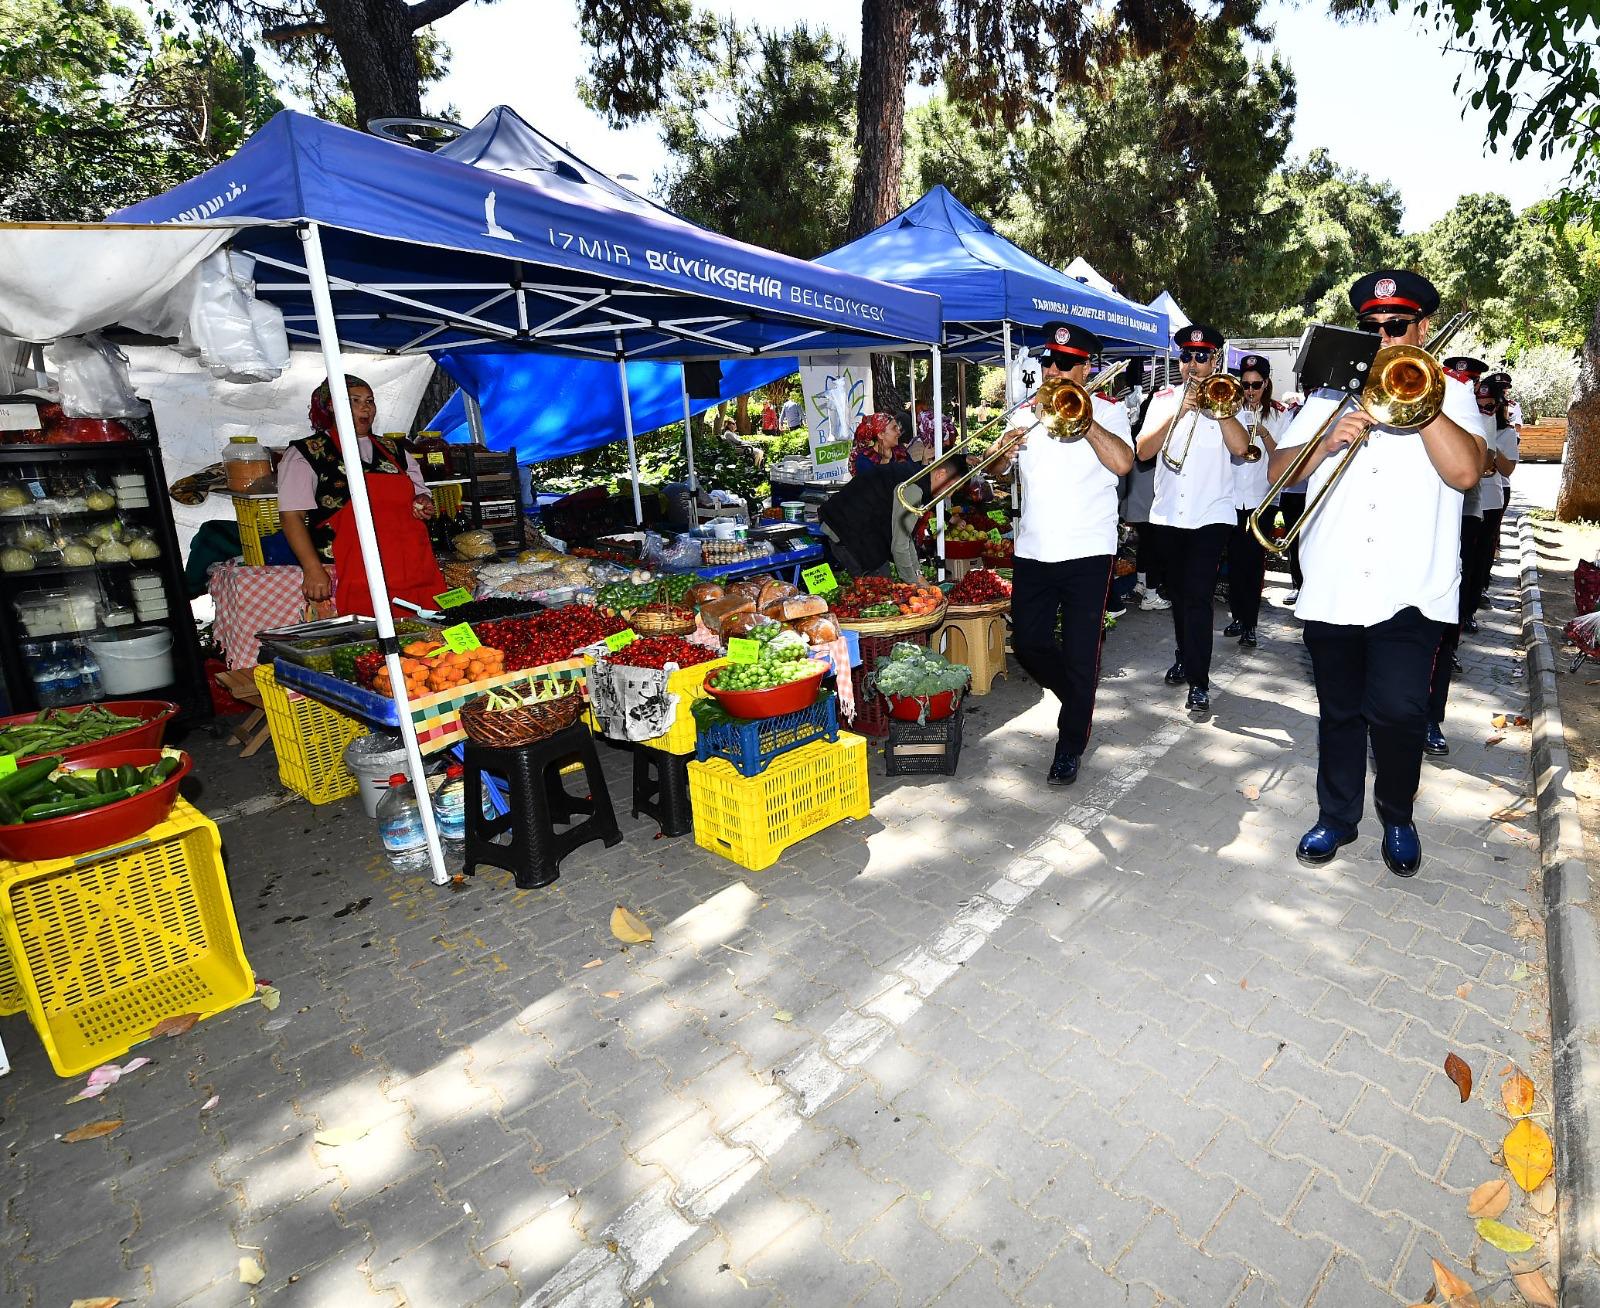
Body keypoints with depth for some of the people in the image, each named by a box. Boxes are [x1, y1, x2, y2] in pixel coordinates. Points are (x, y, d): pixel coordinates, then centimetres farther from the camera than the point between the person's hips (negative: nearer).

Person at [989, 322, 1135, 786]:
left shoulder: (1108, 411, 1)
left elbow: (1122, 463, -17)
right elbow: (998, 469, 9)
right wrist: (1005, 450, -12)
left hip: (1086, 552, -4)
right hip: (1032, 551, 4)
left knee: (1080, 655, 0)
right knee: (1029, 643, 8)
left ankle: (1070, 747, 14)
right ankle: (1076, 697, 37)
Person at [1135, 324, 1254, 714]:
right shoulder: (1163, 399, 9)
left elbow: (1240, 446, -14)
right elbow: (1143, 450, -5)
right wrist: (1177, 411, -15)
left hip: (1210, 515, -3)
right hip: (1169, 513, 3)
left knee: (1197, 596, -12)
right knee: (1179, 593, 15)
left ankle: (1199, 681, -7)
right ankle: (1185, 657, 34)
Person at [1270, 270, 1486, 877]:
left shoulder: (1450, 393, 6)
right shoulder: (1331, 391, 12)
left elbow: (1464, 472, -11)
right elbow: (1279, 470, 4)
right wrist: (1326, 442, -14)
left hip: (1412, 590, -2)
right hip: (1330, 590, 2)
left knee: (1396, 710, -12)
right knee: (1340, 712, 12)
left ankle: (1397, 818, 14)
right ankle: (1336, 816, 29)